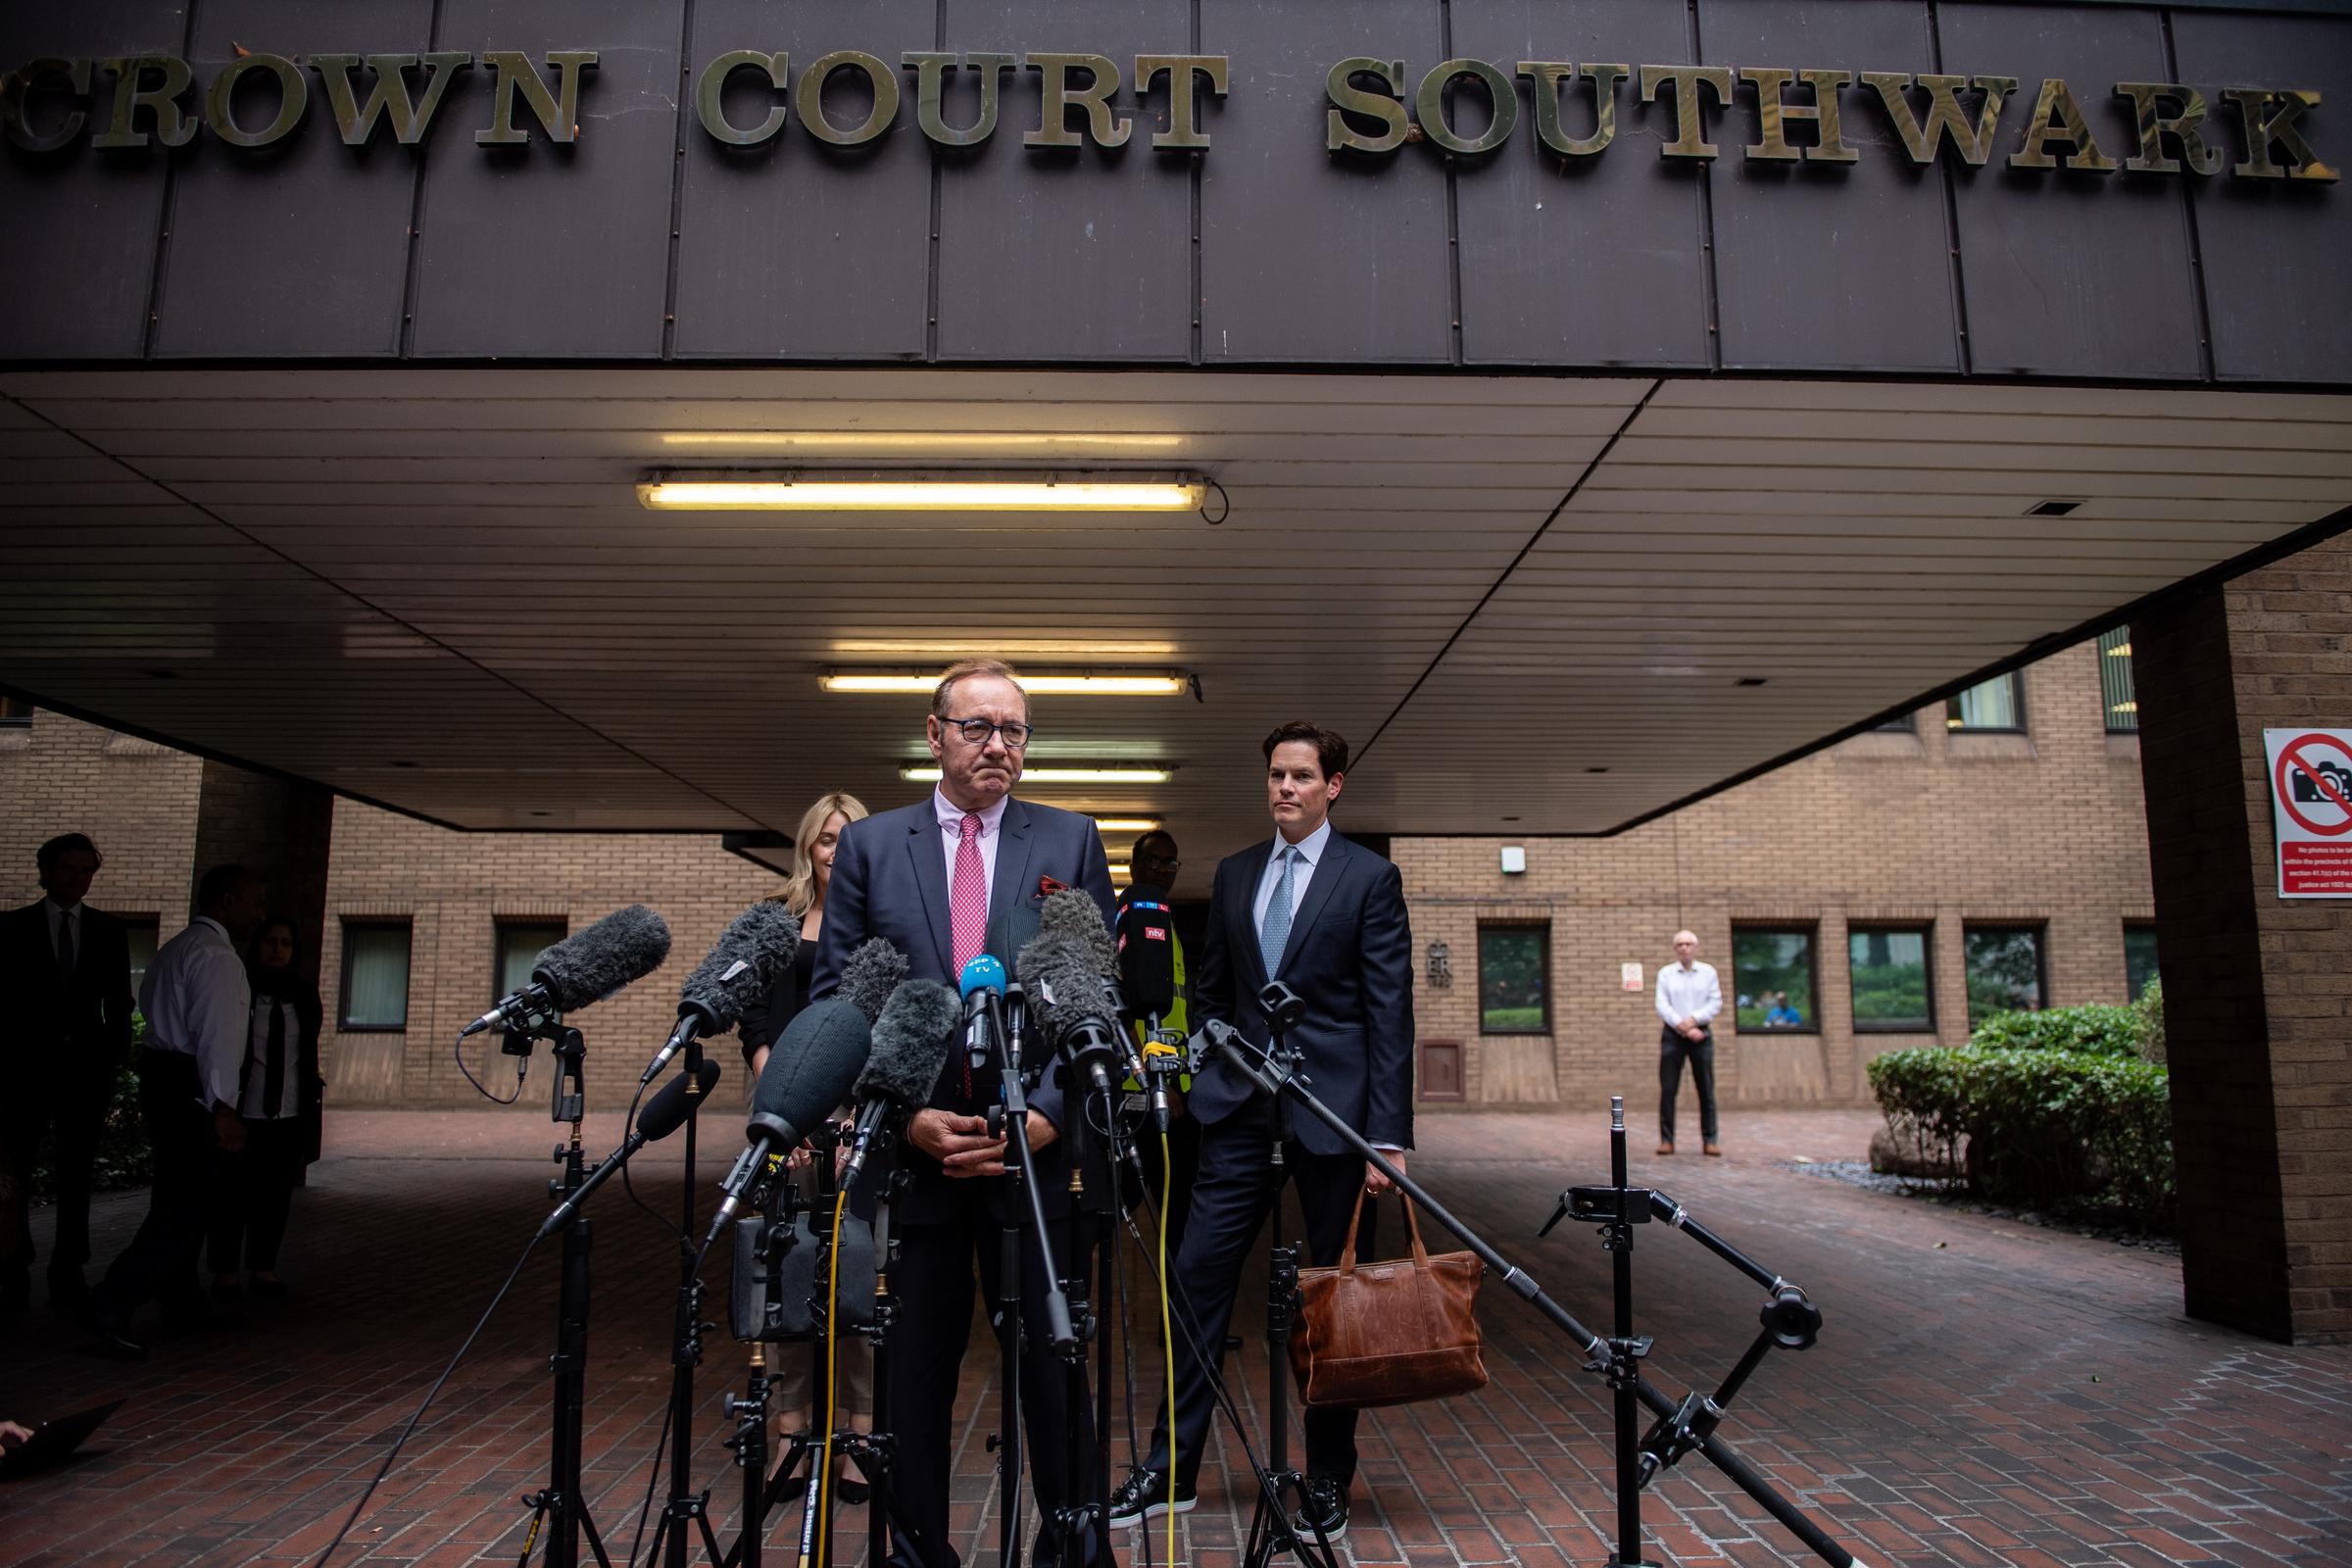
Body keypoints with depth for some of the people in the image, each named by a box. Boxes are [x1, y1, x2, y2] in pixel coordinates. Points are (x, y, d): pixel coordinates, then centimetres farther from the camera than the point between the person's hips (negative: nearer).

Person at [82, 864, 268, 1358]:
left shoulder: (176, 949, 19)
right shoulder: (216, 955, -14)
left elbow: (150, 1005, 19)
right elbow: (215, 1033, -22)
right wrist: (221, 1107, -24)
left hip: (163, 1080, 11)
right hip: (191, 1091, -11)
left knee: (180, 1202, 16)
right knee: (182, 1210, -9)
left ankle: (183, 1307, 25)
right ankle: (108, 1310, -10)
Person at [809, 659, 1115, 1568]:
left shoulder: (1071, 842, 5)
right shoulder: (870, 846, 6)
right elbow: (834, 996, 3)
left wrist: (1049, 1113, -9)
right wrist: (906, 1116, -7)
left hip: (1038, 1145, 0)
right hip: (910, 1146, 1)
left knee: (1052, 1359, 7)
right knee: (916, 1366, 11)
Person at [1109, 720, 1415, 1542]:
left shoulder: (1371, 877, -3)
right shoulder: (1234, 874, 11)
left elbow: (1390, 1012, -6)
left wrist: (1388, 1135, -11)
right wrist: (1200, 1085, 8)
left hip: (1332, 1112, -4)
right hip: (1240, 1111, 4)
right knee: (1197, 1279, 2)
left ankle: (1328, 1478, 24)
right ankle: (1171, 1469, 15)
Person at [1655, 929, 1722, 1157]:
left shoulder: (1708, 972, 8)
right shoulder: (1665, 973, 5)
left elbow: (1716, 1003, 1)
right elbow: (1662, 1006, -2)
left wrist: (1694, 1019, -13)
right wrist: (1684, 1028, -11)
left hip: (1701, 1034, 1)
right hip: (1672, 1035, -1)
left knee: (1706, 1089, 1)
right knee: (1668, 1089, -3)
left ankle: (1710, 1140, 6)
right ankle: (1666, 1139, 0)